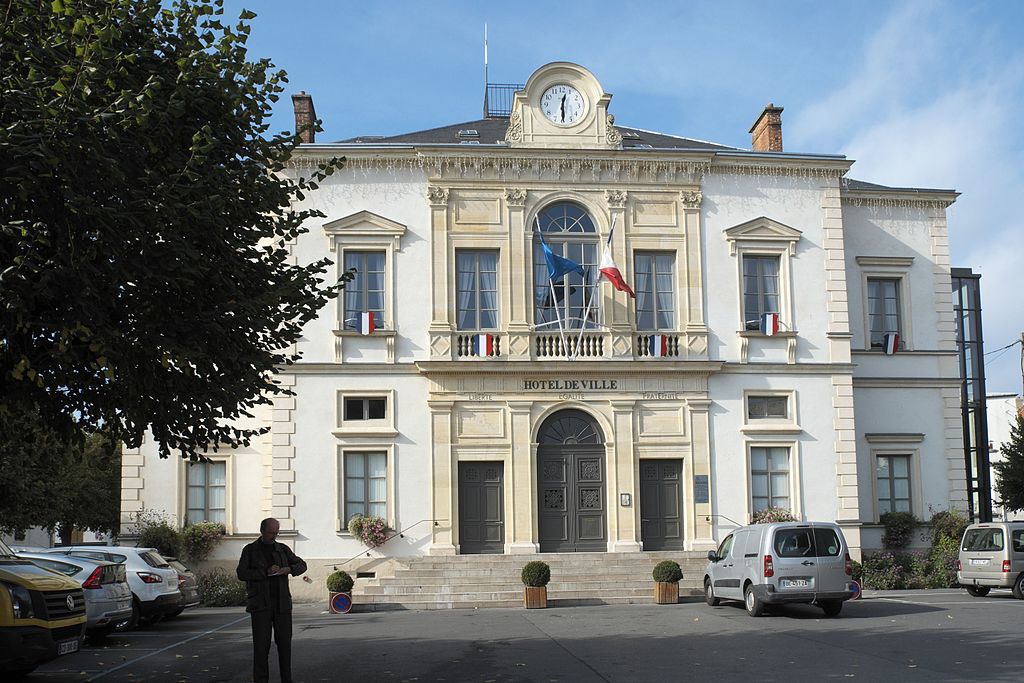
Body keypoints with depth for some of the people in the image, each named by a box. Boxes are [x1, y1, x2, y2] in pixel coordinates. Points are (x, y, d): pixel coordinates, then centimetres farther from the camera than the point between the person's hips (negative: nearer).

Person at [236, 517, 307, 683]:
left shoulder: (283, 549, 12)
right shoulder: (250, 550, 5)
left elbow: (301, 565, 13)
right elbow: (241, 573, -5)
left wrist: (288, 569, -9)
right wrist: (265, 573, -15)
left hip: (282, 603, 3)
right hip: (260, 603, -3)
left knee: (284, 642, 4)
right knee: (261, 645, -6)